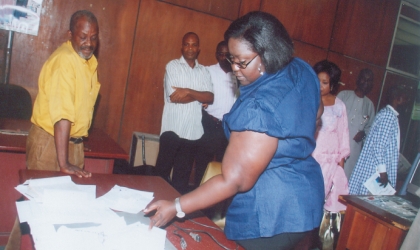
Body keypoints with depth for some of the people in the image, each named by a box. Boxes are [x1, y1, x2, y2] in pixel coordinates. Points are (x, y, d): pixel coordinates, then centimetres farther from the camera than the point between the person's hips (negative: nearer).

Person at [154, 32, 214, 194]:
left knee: (183, 173, 13)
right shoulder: (173, 66, -1)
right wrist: (199, 95, -6)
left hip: (193, 131, 3)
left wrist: (188, 91, -18)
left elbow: (210, 98, -4)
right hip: (173, 128, -3)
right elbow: (172, 96, -13)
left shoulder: (204, 71, 9)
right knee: (162, 169, 7)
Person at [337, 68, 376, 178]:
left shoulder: (369, 104, 10)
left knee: (346, 176, 3)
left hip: (354, 148, 2)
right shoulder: (344, 95, 1)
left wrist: (363, 133, -6)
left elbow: (370, 126, 15)